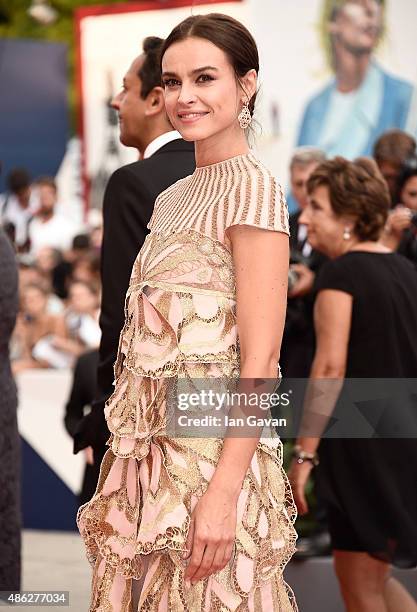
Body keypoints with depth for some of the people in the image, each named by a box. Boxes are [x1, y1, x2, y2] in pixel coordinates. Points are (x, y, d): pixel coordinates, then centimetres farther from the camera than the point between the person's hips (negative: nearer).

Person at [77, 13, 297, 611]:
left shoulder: (252, 189, -10)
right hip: (153, 445, 8)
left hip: (211, 445, -8)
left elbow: (260, 357, -17)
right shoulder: (173, 199, 15)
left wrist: (223, 493, -23)